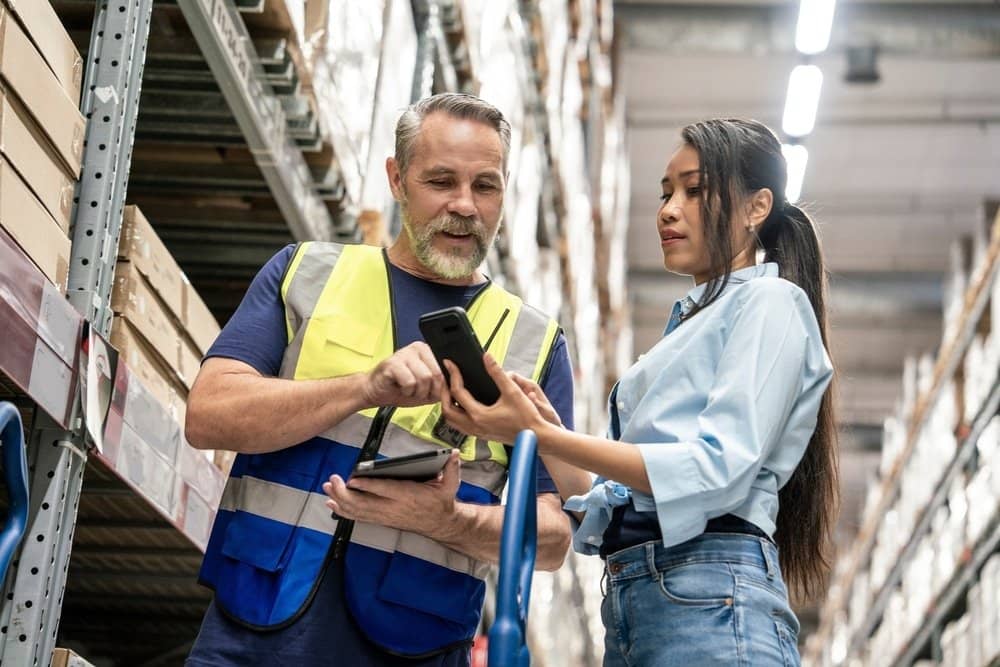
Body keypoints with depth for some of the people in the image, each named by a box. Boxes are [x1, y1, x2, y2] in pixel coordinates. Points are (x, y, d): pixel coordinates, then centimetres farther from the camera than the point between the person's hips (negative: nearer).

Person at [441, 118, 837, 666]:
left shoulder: (769, 302, 2)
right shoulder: (685, 326, 24)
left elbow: (719, 469, -15)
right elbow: (613, 511, 15)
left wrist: (543, 434, -17)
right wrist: (543, 431, -1)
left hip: (711, 602, -7)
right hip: (628, 599, 8)